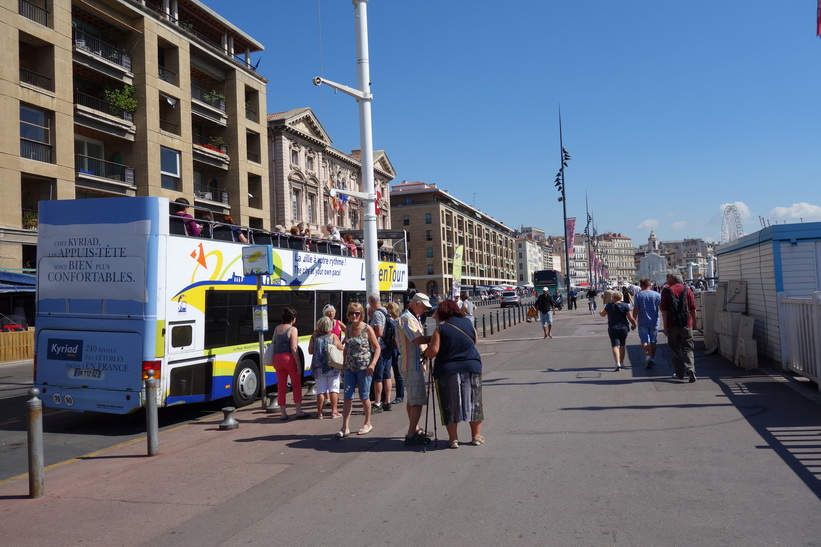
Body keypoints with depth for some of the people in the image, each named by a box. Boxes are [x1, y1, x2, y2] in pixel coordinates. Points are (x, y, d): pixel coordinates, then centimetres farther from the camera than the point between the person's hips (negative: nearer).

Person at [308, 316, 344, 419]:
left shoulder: (314, 336, 0)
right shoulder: (333, 336, -4)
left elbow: (310, 351, 4)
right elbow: (341, 349, 1)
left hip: (318, 367, 2)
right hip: (332, 367, -1)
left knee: (321, 390, 6)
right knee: (333, 389, 7)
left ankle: (319, 413, 7)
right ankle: (334, 412, 8)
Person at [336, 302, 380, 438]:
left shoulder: (367, 328, -7)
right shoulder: (348, 328, 7)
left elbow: (377, 348, -5)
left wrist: (373, 364, -15)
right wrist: (344, 363, 14)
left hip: (364, 367, -4)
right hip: (350, 367, 5)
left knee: (364, 396, 6)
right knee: (347, 397, 0)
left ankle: (367, 424, 23)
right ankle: (345, 427, 3)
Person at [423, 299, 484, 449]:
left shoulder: (441, 328, -8)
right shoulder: (468, 323, 5)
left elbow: (433, 350, -13)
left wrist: (424, 354, 6)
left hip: (447, 370, -3)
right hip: (472, 367, 3)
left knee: (450, 405, 6)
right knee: (473, 402, 14)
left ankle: (453, 438, 9)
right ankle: (476, 435, 22)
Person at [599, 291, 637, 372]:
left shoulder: (609, 306, -6)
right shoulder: (625, 305, -4)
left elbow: (602, 314, 9)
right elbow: (630, 318, -6)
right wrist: (634, 324, 11)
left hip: (613, 328, -2)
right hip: (623, 328, 2)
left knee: (615, 346, -6)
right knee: (622, 345, 17)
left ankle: (618, 363, -22)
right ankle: (621, 363, 25)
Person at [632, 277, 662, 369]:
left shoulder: (638, 295, -5)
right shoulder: (657, 295, 0)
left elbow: (635, 309, -8)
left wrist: (634, 321, -1)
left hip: (642, 322, -2)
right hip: (654, 321, 2)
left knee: (644, 341, 0)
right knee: (653, 341, 13)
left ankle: (647, 356, -21)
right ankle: (652, 359, 19)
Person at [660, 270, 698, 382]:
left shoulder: (666, 291, -4)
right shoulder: (687, 290, 4)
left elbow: (664, 310, -7)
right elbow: (693, 309, 7)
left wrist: (665, 326, -4)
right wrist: (694, 321, 22)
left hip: (672, 325, -2)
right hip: (686, 324, 2)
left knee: (675, 349, 10)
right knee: (687, 348, 4)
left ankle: (680, 373, 13)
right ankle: (690, 369, -16)